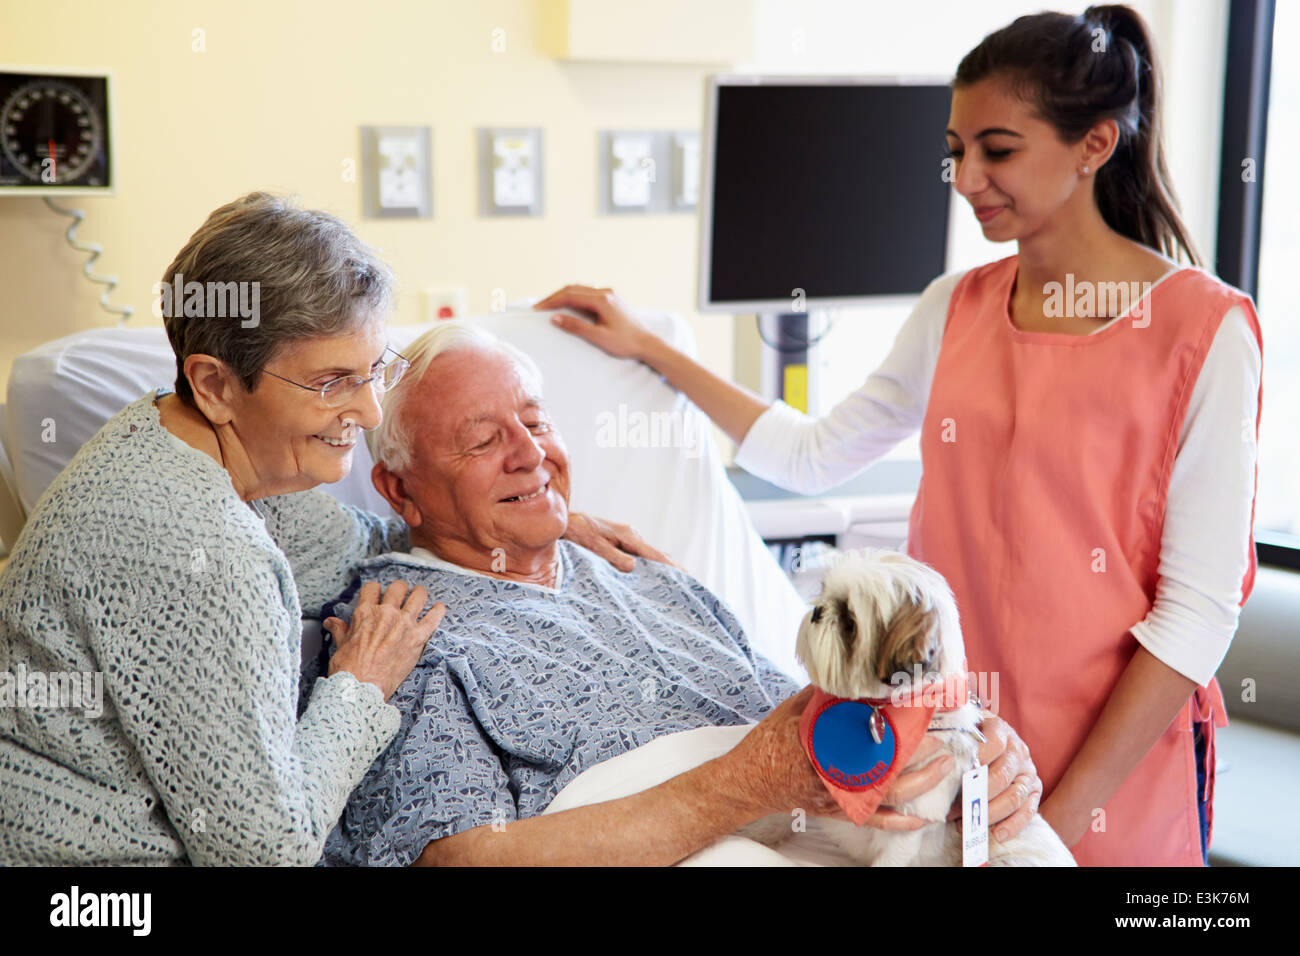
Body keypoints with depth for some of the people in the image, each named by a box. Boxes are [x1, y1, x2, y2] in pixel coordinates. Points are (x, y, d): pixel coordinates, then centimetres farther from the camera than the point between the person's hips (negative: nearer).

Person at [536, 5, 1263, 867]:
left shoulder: (1201, 328, -11)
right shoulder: (955, 310, 5)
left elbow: (1201, 607, -13)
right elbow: (815, 456, 14)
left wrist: (1064, 812, -16)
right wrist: (646, 348, 13)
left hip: (1118, 771, -4)